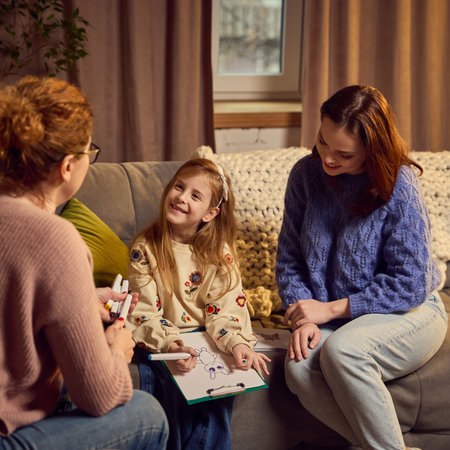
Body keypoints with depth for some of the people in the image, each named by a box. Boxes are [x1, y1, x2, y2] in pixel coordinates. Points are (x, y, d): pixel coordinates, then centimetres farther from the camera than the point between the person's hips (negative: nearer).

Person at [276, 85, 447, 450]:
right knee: (299, 368, -27)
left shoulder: (399, 186, -16)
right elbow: (290, 258, 5)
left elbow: (409, 284, -16)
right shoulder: (306, 174, -1)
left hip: (410, 314, -4)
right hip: (335, 321, 5)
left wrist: (329, 309, -16)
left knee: (342, 350, -34)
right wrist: (303, 317, -12)